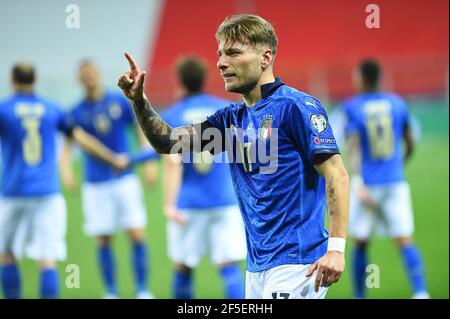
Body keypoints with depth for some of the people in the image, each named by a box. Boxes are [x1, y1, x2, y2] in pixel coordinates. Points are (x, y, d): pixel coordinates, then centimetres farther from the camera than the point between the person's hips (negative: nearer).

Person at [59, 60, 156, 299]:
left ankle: (142, 290, 3)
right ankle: (111, 292, 14)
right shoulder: (77, 112, 0)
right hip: (96, 184, 0)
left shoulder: (120, 101, 2)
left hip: (125, 178, 0)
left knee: (137, 235, -6)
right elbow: (67, 146, -5)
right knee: (103, 241, 1)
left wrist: (149, 160, 0)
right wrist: (66, 170, -23)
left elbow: (140, 129, 8)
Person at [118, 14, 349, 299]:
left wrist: (336, 248, -21)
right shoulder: (231, 118, 16)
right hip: (257, 265, 8)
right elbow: (169, 142, 14)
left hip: (296, 262, -8)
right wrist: (139, 101, -3)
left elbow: (336, 174, -13)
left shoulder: (295, 106, -8)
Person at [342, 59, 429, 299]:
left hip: (366, 186, -2)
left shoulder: (352, 108, -4)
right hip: (396, 184, 2)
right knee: (405, 241, -3)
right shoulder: (397, 104, 6)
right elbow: (409, 144, 13)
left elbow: (353, 146, -16)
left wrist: (357, 183, -25)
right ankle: (420, 292, -20)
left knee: (360, 244, 12)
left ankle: (359, 296, 17)